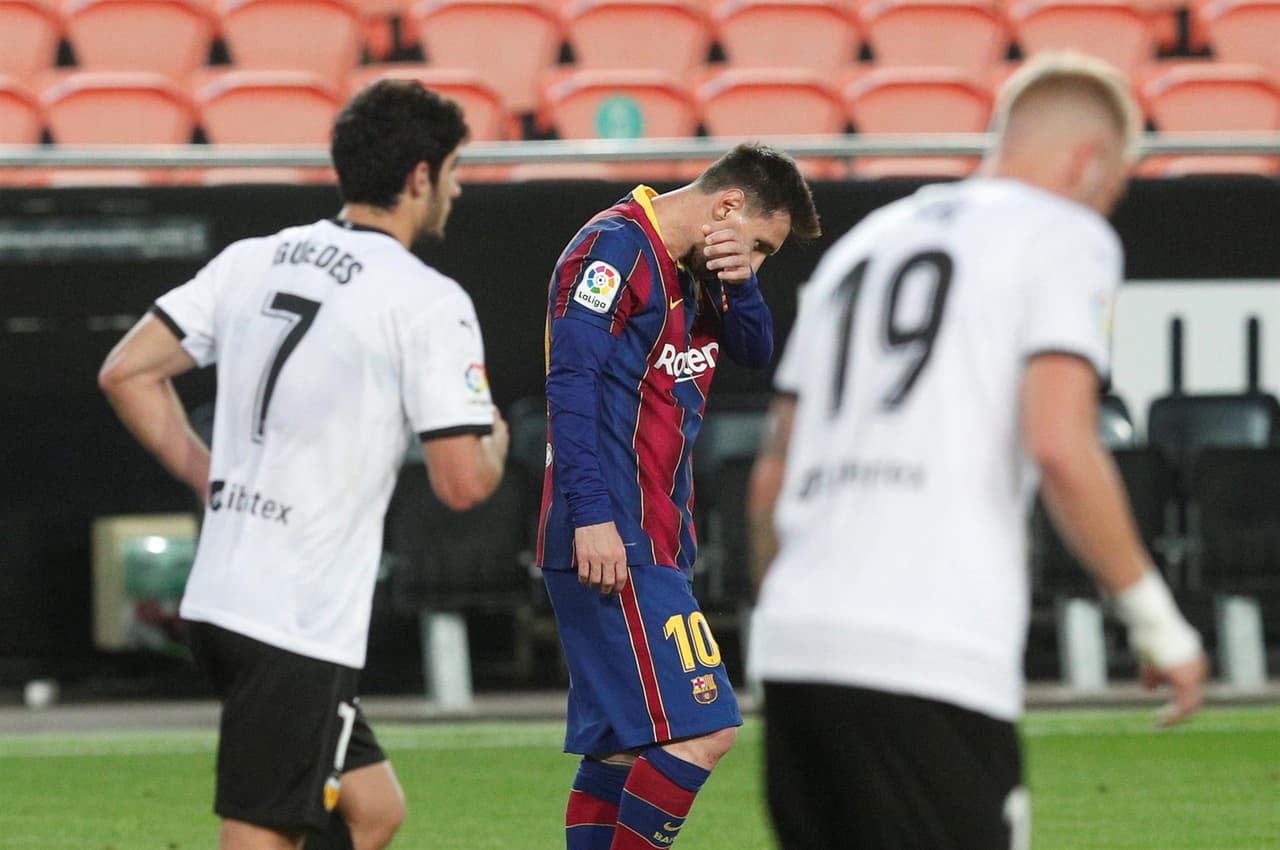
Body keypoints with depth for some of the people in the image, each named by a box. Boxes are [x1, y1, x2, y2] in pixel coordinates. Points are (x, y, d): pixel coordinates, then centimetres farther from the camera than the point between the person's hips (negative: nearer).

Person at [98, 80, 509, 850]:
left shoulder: (251, 261, 10)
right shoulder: (429, 301, -10)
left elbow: (126, 372, 10)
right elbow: (463, 483, -13)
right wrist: (496, 441, 10)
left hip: (220, 597, 8)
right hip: (303, 625, -8)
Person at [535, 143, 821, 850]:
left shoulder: (689, 273, 19)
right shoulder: (614, 248, -10)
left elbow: (754, 352, 20)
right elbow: (571, 381, -18)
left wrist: (739, 284, 0)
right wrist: (592, 515, -24)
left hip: (650, 545, 10)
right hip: (611, 547, -10)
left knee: (620, 746, 10)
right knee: (699, 730, -15)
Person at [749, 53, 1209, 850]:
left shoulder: (859, 246, 25)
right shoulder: (1064, 237, 4)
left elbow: (771, 482, 24)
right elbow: (1059, 446, -11)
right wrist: (1155, 617, -3)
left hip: (795, 643, 7)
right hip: (932, 660, -7)